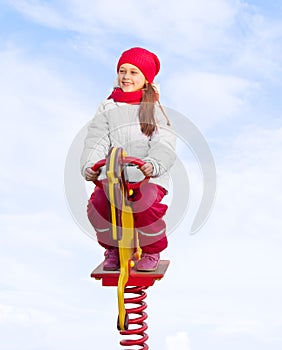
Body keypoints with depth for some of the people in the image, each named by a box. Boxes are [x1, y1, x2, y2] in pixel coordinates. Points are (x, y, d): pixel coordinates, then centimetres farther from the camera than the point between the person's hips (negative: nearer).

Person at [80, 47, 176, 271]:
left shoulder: (154, 109, 8)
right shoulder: (108, 108, 14)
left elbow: (165, 144, -6)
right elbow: (96, 141, 4)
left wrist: (153, 163, -27)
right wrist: (90, 165, -17)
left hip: (148, 177, -2)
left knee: (145, 205, -32)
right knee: (97, 206, -26)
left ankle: (152, 250, 1)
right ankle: (112, 248, 6)